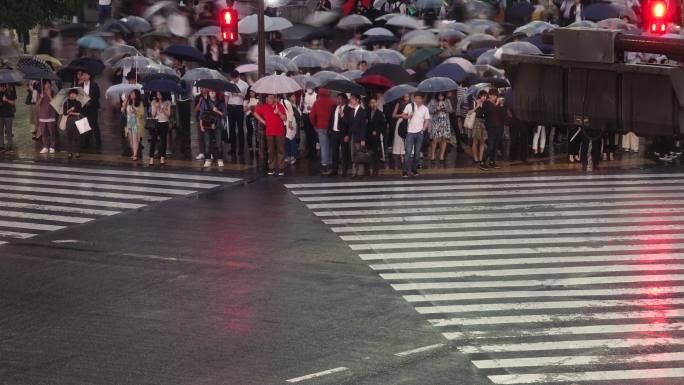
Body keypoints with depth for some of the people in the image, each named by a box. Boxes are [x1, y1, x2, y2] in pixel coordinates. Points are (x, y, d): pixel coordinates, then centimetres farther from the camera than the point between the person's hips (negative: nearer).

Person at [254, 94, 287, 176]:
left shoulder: (280, 106, -2)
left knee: (281, 150, -2)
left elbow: (285, 118, -6)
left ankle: (281, 168, 0)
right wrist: (262, 121, 7)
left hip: (280, 132, -2)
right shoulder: (264, 107, 2)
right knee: (271, 150, 7)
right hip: (269, 132, 2)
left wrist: (279, 113, -22)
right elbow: (255, 113, 15)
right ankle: (271, 168, 13)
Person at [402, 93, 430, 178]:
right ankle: (405, 172, -9)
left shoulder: (425, 109, 6)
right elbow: (403, 115, 7)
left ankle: (414, 170, 17)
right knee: (408, 152, -9)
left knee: (417, 153, 6)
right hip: (410, 132, -2)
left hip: (419, 133, 2)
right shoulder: (409, 106, 3)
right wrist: (408, 116, -14)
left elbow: (427, 121, 7)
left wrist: (423, 129, -6)